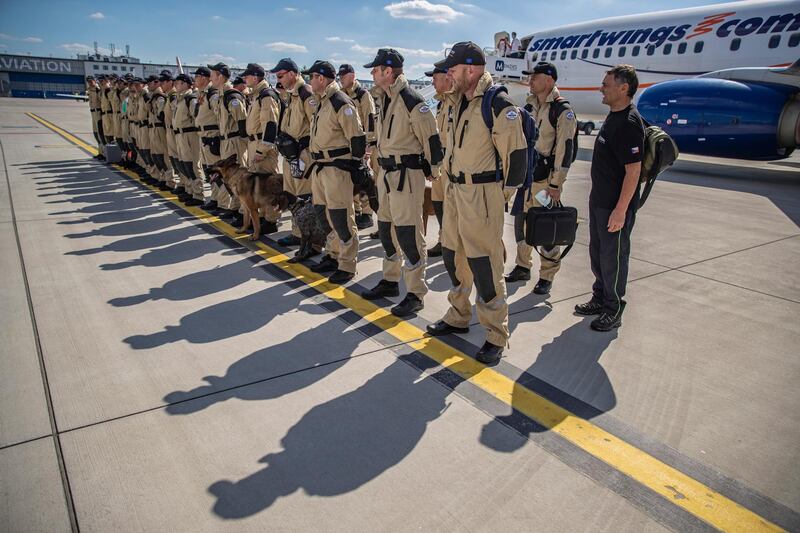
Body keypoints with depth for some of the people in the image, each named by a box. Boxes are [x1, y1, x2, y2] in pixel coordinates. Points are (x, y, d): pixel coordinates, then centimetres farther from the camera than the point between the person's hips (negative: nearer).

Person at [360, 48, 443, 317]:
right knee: (386, 228, 17)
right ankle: (390, 280, 32)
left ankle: (415, 294, 3)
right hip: (387, 171, 10)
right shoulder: (387, 98, 12)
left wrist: (432, 171, -6)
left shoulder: (412, 101, -17)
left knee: (408, 233, -6)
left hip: (407, 174, -10)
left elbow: (432, 139, -14)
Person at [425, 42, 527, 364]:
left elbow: (515, 151, -14)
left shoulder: (497, 105, -15)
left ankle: (496, 335, 9)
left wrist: (502, 188, -7)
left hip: (482, 195, -9)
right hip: (455, 190, 9)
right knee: (453, 256, 16)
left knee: (484, 264, -5)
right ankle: (458, 317, 34)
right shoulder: (460, 101, 12)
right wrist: (452, 178, 17)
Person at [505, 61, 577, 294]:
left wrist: (556, 184, -17)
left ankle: (547, 276, 11)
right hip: (525, 175, 7)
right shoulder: (530, 107, 12)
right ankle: (522, 267, 28)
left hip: (546, 177, -7)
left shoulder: (563, 110, -11)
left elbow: (565, 149, -14)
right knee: (521, 221, 12)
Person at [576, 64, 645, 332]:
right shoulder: (613, 116, 10)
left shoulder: (629, 123, -20)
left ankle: (613, 310, 17)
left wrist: (620, 210, -24)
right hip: (599, 199, 10)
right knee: (597, 251, 19)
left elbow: (633, 171, -23)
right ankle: (600, 299, 35)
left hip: (615, 205, -10)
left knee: (613, 255, 2)